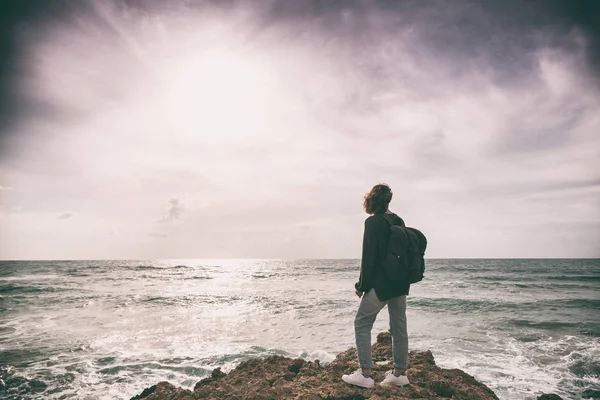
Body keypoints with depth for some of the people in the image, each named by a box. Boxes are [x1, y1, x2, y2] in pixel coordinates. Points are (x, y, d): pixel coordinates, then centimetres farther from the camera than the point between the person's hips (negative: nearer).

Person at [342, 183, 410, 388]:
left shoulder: (373, 222, -13)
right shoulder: (399, 221, 9)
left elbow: (369, 256, -16)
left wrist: (362, 285, -8)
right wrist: (401, 279, 20)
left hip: (381, 283, -7)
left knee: (362, 323, 4)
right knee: (399, 326, 13)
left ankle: (365, 374, 4)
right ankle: (399, 373, 20)